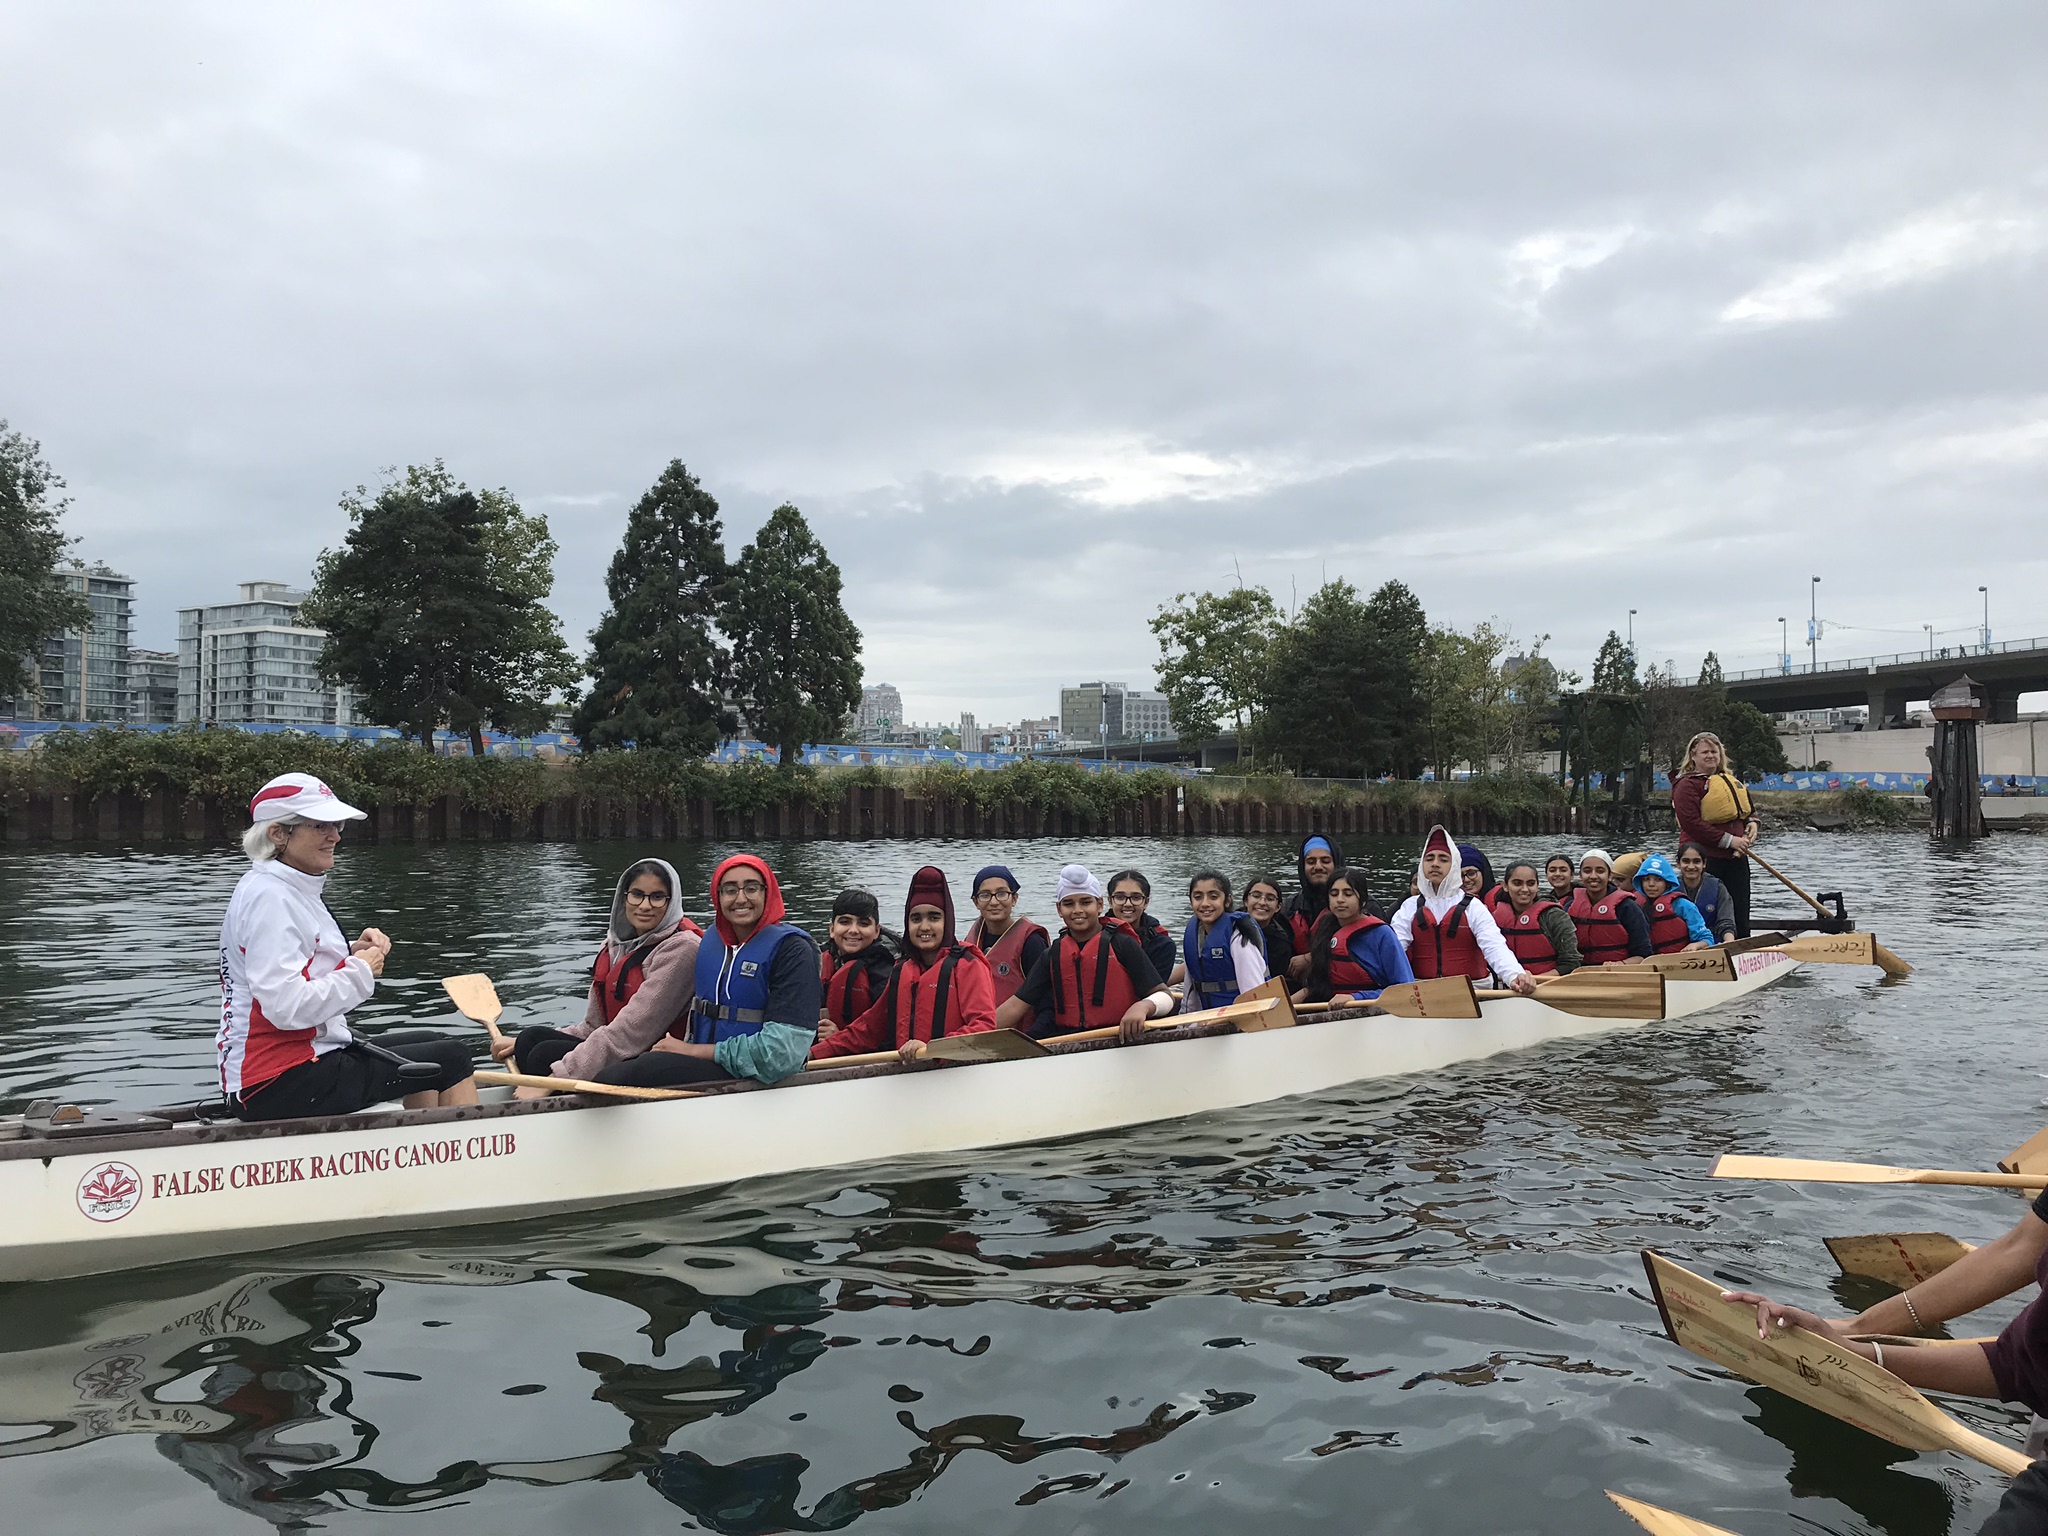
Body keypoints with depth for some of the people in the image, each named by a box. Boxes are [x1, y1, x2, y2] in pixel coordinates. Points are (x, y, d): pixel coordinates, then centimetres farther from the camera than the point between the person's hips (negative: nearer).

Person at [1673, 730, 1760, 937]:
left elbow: (1748, 807, 30)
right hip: (1708, 859, -7)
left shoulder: (1730, 779, 16)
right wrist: (1728, 840, -17)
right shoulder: (1688, 784, -8)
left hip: (1736, 857, 7)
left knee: (1741, 916, 10)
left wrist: (1752, 822, 6)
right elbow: (1691, 823, -17)